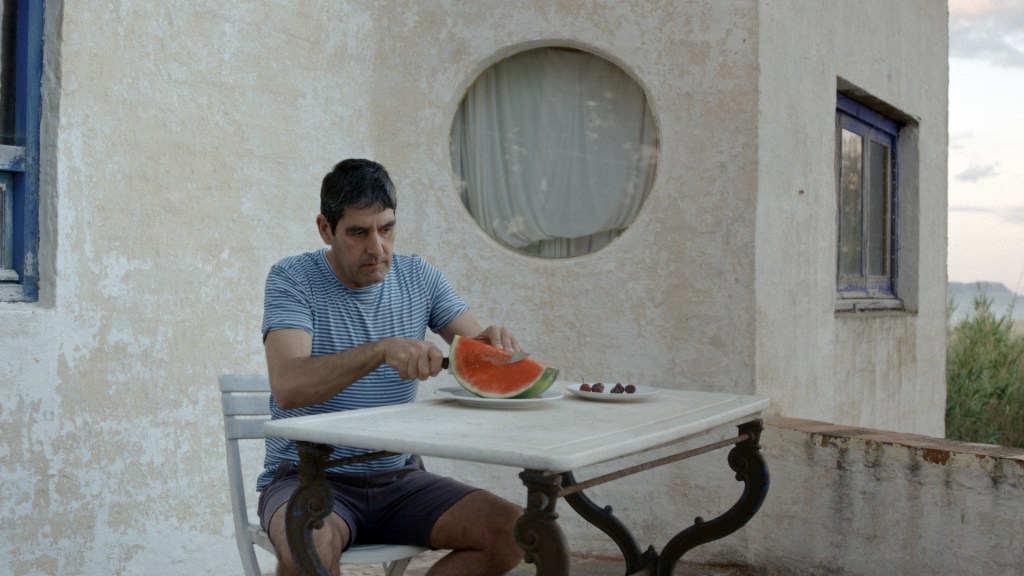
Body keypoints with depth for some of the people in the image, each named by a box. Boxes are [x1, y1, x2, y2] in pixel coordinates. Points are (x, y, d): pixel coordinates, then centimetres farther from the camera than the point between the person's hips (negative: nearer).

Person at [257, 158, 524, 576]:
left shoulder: (418, 276, 6)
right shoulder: (292, 280, -8)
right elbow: (287, 387, -23)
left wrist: (495, 342, -20)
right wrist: (381, 350, -37)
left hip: (398, 478, 5)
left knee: (512, 533, -15)